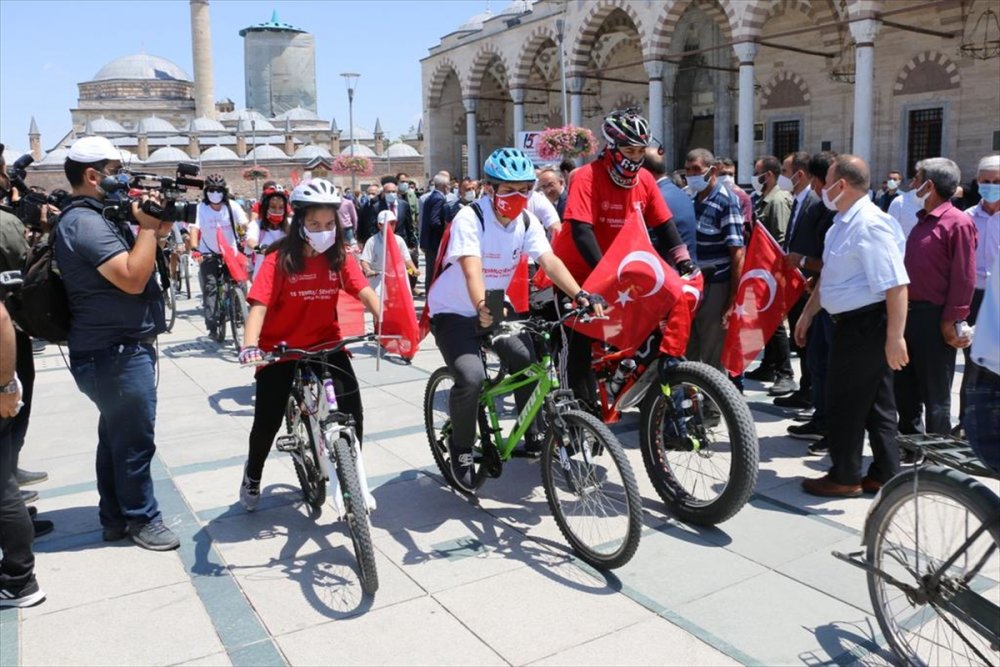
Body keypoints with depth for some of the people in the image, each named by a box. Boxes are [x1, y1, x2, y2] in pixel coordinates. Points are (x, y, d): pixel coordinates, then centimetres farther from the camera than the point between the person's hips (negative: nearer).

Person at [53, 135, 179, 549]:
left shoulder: (98, 217, 15)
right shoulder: (85, 221, -19)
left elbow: (140, 263, 15)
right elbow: (133, 278, -28)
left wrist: (159, 228, 0)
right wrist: (148, 226, -19)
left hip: (114, 349, 11)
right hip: (116, 353, -11)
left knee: (116, 436, 18)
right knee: (135, 439, 1)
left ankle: (115, 519, 31)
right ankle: (142, 519, 15)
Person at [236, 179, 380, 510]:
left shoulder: (340, 257, -4)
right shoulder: (279, 261, -14)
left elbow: (365, 293, -14)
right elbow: (258, 305, -22)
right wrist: (250, 346, -39)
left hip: (326, 345, 2)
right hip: (280, 349, -2)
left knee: (352, 415, -8)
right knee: (267, 422, 5)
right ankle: (252, 477, 37)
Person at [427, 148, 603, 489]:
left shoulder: (527, 221, -6)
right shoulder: (470, 218, -23)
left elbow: (549, 260, -19)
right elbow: (472, 270, -38)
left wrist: (580, 294, -35)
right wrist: (483, 308, -57)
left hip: (497, 308, 6)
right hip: (453, 313, -5)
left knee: (531, 363, -14)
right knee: (471, 377, -27)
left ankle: (533, 435, 11)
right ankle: (461, 449, -1)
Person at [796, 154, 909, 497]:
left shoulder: (869, 224, -20)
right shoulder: (843, 222, 11)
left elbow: (896, 285, -25)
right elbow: (829, 275, 22)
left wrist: (895, 337, -27)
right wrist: (808, 313, 25)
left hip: (866, 325, -10)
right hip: (853, 324, 10)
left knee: (845, 403, 1)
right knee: (875, 402, 15)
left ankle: (844, 477, 15)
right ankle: (884, 474, 26)